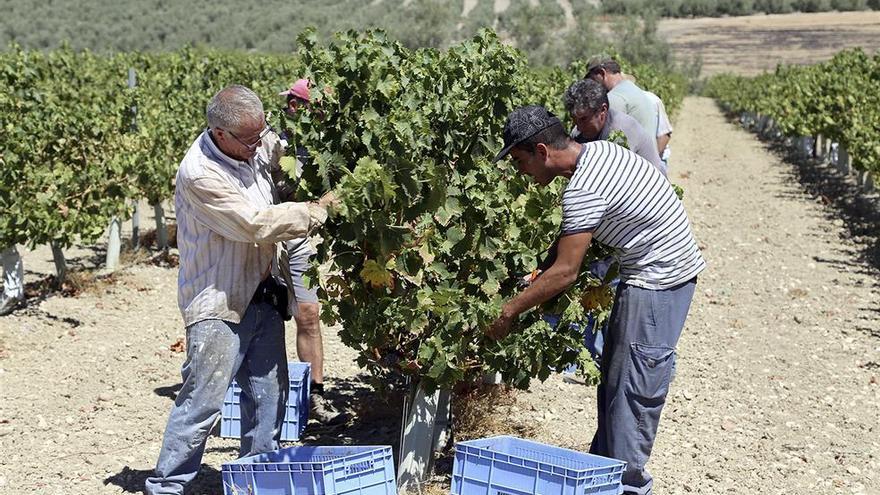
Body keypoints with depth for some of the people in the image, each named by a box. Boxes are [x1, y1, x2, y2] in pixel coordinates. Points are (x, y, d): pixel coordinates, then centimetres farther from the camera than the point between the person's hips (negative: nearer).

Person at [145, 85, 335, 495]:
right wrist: (317, 211, -15)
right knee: (203, 398, -6)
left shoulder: (253, 144, 1)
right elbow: (255, 225, -22)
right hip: (219, 303, -8)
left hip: (263, 295, 8)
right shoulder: (199, 174, -22)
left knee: (269, 394, 13)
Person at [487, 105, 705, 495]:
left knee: (634, 385, -6)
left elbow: (565, 273, -23)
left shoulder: (583, 190, -25)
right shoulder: (598, 150, 5)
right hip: (656, 269, 10)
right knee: (614, 376, 15)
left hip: (658, 278, -10)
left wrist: (510, 310, -15)